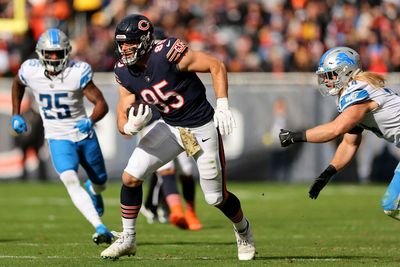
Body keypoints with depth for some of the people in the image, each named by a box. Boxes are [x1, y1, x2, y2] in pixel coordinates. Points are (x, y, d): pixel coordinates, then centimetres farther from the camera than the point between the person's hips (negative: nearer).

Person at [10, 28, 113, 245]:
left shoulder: (78, 72, -20)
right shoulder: (30, 72, -12)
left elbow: (102, 104, -22)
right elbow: (17, 84, 14)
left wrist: (91, 121, -41)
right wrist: (16, 115, 11)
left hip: (84, 134, 0)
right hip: (58, 138, 0)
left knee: (100, 181, 18)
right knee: (70, 180, -26)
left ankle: (93, 190, 58)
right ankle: (100, 228, -32)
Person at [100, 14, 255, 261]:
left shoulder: (167, 54, -27)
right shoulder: (125, 73, -8)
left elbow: (216, 66, -18)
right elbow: (122, 120, -3)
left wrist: (223, 106, -24)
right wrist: (131, 126, -27)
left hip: (202, 127, -5)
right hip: (171, 127, 5)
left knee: (217, 198, 2)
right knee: (131, 176, -6)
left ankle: (243, 229, 34)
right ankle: (128, 239, 10)